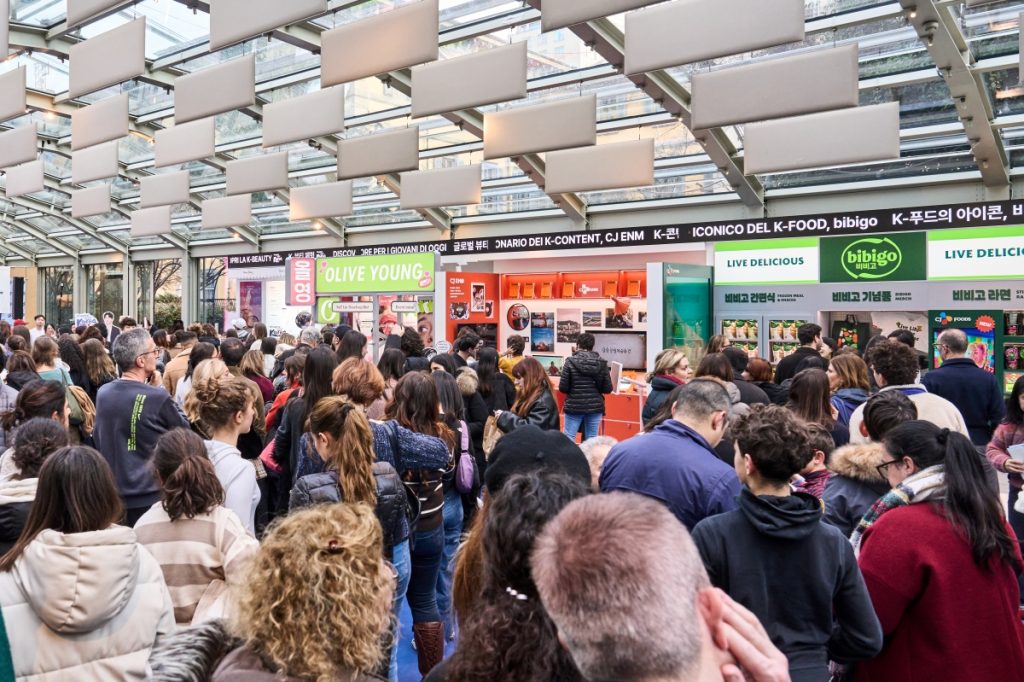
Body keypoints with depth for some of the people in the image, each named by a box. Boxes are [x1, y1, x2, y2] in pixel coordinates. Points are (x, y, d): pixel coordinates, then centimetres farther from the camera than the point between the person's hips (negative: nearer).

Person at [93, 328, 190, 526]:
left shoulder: (103, 393, 0)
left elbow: (97, 439, 13)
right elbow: (184, 430, -3)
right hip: (149, 496, -6)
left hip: (111, 493, 6)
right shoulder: (157, 397, -19)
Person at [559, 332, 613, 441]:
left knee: (568, 438, 6)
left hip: (574, 407, -2)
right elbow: (608, 389, -1)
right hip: (595, 407, 2)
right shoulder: (601, 363, 0)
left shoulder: (570, 362, -7)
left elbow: (562, 388, -9)